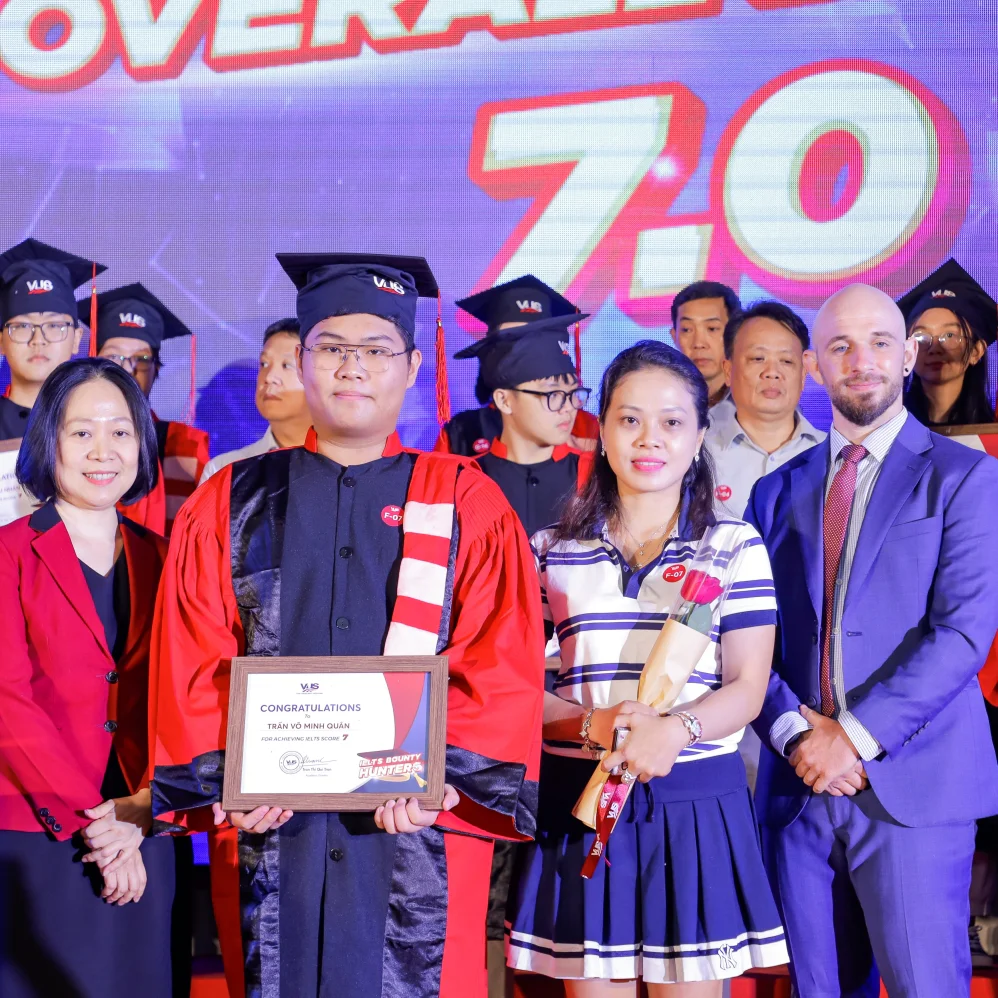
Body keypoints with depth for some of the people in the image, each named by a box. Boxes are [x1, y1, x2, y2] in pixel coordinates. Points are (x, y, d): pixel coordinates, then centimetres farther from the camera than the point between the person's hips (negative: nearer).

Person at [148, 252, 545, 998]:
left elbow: (502, 664, -2)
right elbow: (194, 664, 5)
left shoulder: (468, 505, 6)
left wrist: (445, 773, -16)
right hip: (267, 821, 1)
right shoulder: (231, 505, 11)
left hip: (423, 830, -1)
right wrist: (224, 778, -10)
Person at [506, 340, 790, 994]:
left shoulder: (736, 547, 4)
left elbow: (747, 688, -2)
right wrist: (590, 724, -16)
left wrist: (676, 730, -23)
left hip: (696, 802, -1)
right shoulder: (552, 551, 8)